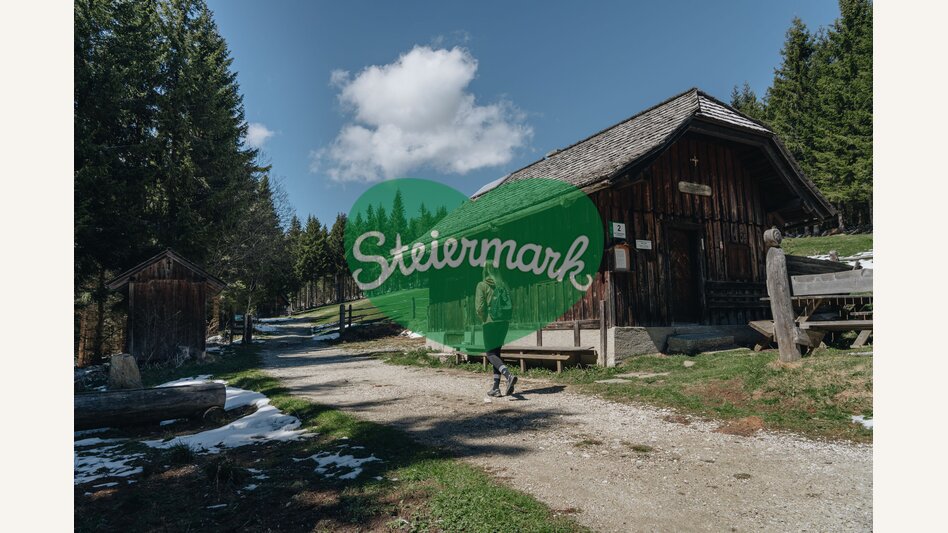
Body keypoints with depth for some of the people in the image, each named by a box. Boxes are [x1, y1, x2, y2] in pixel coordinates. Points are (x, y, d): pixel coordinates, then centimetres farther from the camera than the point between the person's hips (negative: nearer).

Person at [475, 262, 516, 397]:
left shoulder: (482, 285, -5)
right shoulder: (504, 285, 11)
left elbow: (480, 307, -11)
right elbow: (510, 306, 8)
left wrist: (484, 320, 4)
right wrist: (505, 319, 14)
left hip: (490, 322, -6)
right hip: (504, 322, 6)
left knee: (490, 354, 0)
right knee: (496, 352, 13)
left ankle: (509, 375, -25)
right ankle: (496, 387, 11)